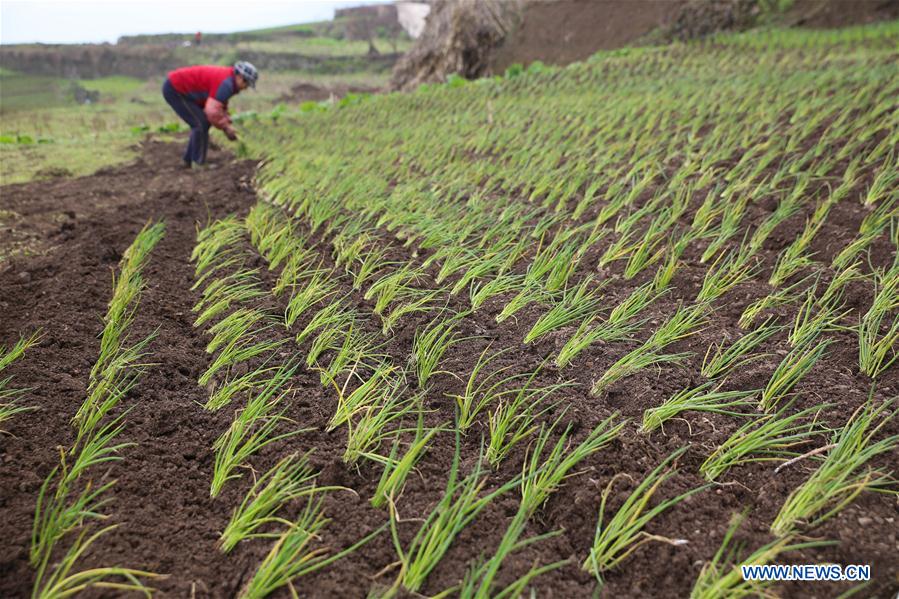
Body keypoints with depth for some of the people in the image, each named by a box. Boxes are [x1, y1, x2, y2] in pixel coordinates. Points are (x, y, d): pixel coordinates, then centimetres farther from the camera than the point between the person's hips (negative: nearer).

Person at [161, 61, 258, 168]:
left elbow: (219, 106, 17)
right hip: (174, 90, -10)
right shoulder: (227, 83, -25)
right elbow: (212, 111, -33)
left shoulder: (226, 77, 8)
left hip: (177, 87, 10)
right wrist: (226, 127, -20)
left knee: (204, 123, 12)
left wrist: (227, 124, 4)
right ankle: (198, 163, -2)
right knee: (201, 124, -11)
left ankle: (189, 159, 18)